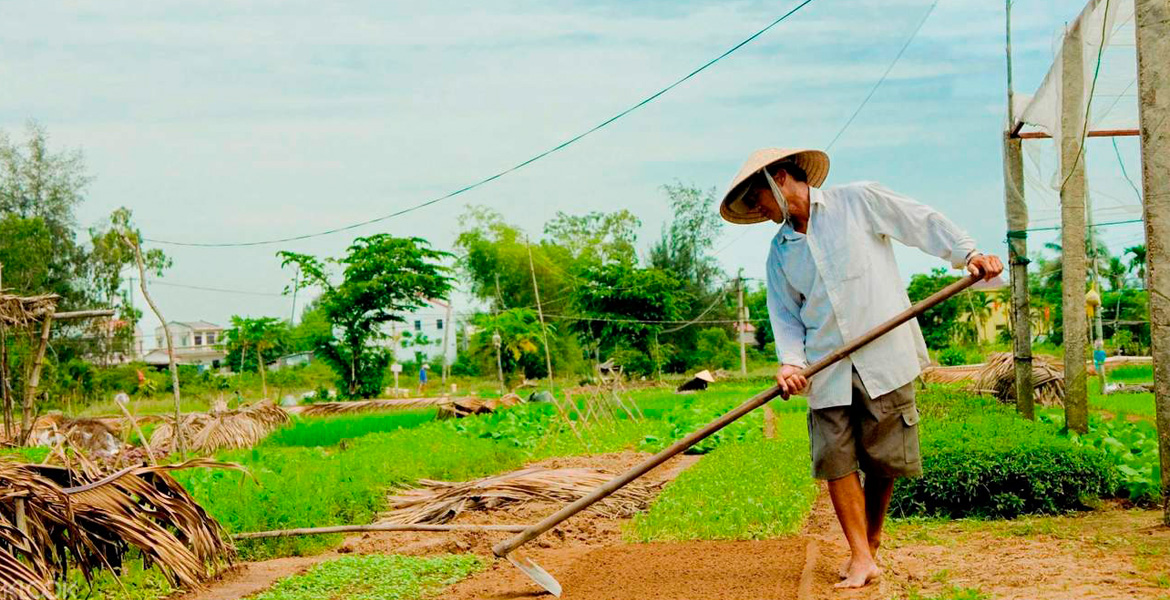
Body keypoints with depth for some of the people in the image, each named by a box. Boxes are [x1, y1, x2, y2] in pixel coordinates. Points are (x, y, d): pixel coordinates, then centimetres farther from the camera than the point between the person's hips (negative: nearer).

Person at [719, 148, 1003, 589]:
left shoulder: (858, 201, 1)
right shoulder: (779, 250, 13)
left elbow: (924, 223, 3)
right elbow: (785, 314, 11)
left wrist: (967, 254, -9)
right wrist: (791, 360, -6)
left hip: (884, 357, -3)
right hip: (827, 369, 4)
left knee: (882, 459, 1)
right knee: (835, 458, -6)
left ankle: (872, 542, 22)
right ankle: (861, 558, 0)